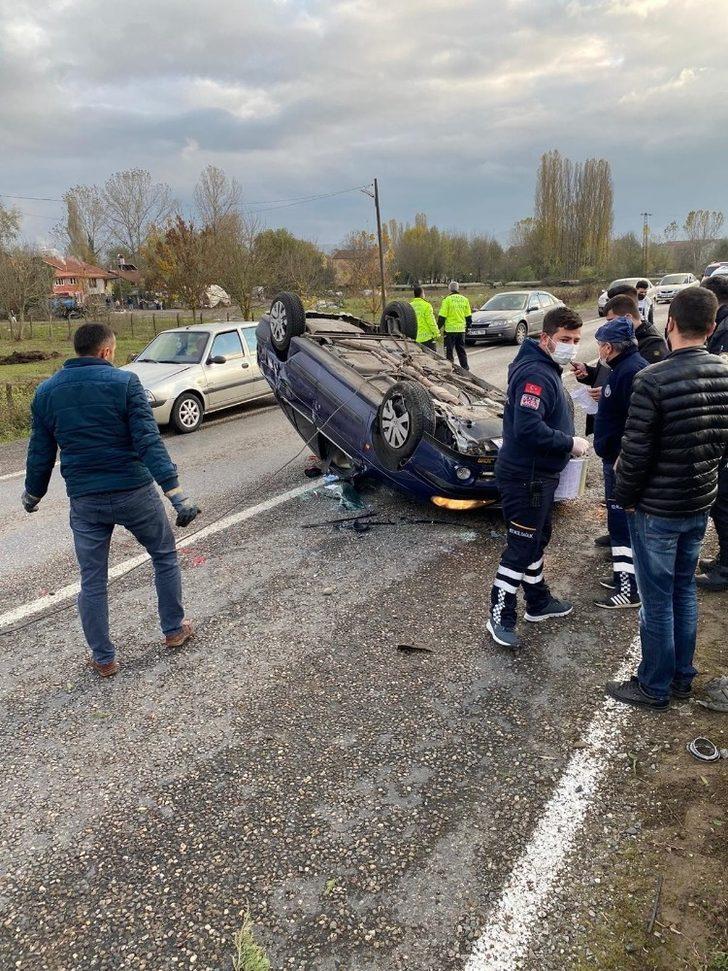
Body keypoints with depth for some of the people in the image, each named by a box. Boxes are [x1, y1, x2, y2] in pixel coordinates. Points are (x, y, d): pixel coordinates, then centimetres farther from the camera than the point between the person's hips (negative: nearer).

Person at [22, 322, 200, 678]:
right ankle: (174, 630, 30)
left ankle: (103, 659, 21)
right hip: (133, 492, -3)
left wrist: (32, 494, 26)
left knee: (92, 581, 13)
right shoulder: (124, 382, -9)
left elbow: (40, 453, 10)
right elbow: (148, 441, -18)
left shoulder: (46, 392, 4)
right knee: (165, 556, 20)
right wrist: (175, 491, -21)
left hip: (85, 501, 3)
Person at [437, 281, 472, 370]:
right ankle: (465, 367, 18)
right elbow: (468, 316, 13)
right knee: (461, 350, 15)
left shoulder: (447, 300, -8)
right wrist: (468, 325, 26)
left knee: (449, 350, 2)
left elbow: (442, 316, -10)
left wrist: (438, 327, -2)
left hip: (450, 329, -5)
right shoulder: (464, 300, 7)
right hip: (461, 329, 5)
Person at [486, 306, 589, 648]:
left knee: (537, 540, 22)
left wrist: (568, 441, 7)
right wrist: (571, 444, -21)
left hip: (538, 475, 11)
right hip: (525, 478, -11)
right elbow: (528, 429, -33)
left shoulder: (546, 369, 12)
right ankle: (500, 617, 10)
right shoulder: (536, 375, -22)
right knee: (521, 547, -2)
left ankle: (538, 602, 38)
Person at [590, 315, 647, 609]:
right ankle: (623, 576, 31)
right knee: (619, 519, 18)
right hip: (616, 457, 11)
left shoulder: (632, 371, -22)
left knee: (622, 522, -4)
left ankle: (629, 590, 6)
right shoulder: (622, 367, 11)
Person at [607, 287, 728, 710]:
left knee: (658, 602, 6)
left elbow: (636, 451, -20)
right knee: (685, 591, 20)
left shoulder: (653, 379, -22)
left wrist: (625, 496, -5)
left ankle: (655, 687, 22)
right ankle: (682, 676, 35)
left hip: (657, 509, -7)